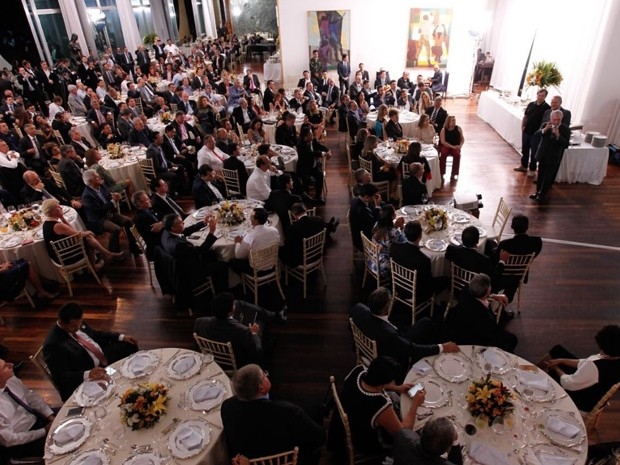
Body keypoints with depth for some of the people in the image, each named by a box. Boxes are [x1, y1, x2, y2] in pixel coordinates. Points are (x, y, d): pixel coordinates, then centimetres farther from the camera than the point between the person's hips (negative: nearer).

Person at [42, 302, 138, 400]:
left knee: (130, 346, 13)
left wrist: (120, 337, 5)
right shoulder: (53, 345, -27)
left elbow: (94, 334, 13)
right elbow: (61, 377, -27)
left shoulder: (77, 323, -5)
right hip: (88, 378, -8)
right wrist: (88, 374, -42)